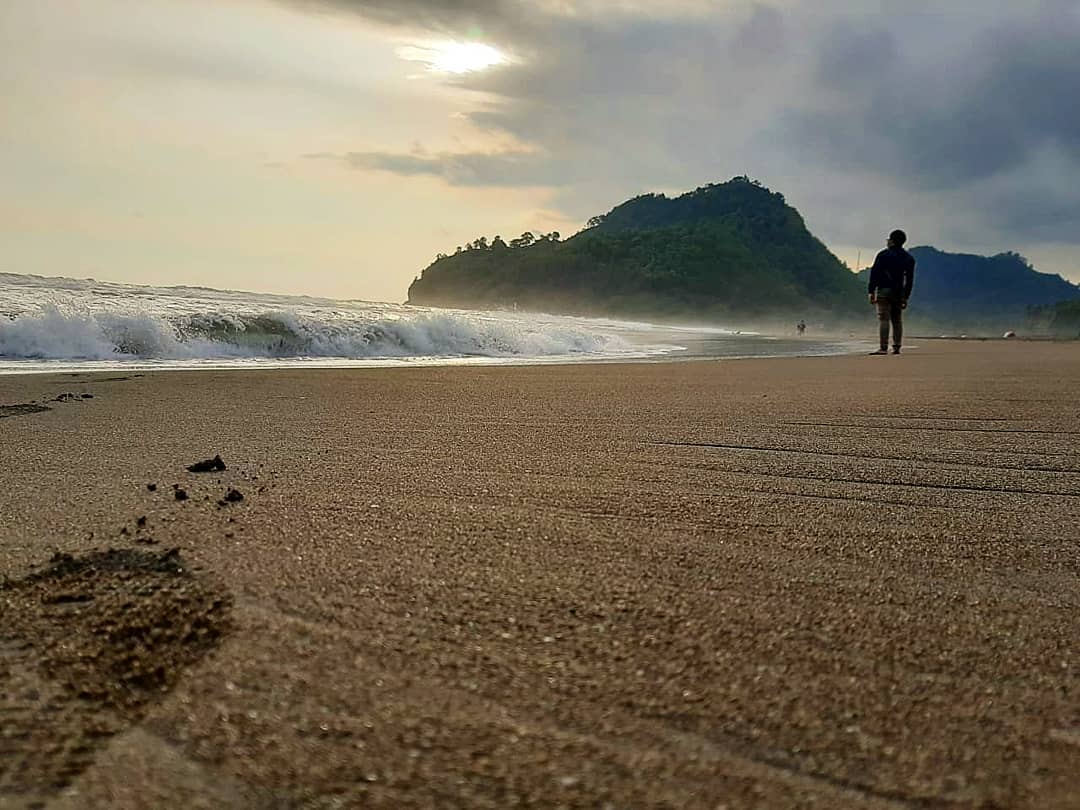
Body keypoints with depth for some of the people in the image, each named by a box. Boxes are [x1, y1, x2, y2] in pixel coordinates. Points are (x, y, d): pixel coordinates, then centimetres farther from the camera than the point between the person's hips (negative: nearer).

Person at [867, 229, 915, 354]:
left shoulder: (883, 255, 0)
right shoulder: (909, 258, 14)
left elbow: (874, 273, -5)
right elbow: (910, 279, 13)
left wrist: (871, 291, -4)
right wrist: (906, 297, 15)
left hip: (884, 291, -5)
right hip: (899, 293, 5)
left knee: (883, 319, -9)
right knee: (897, 320, 10)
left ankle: (883, 348, -17)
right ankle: (896, 348, 8)